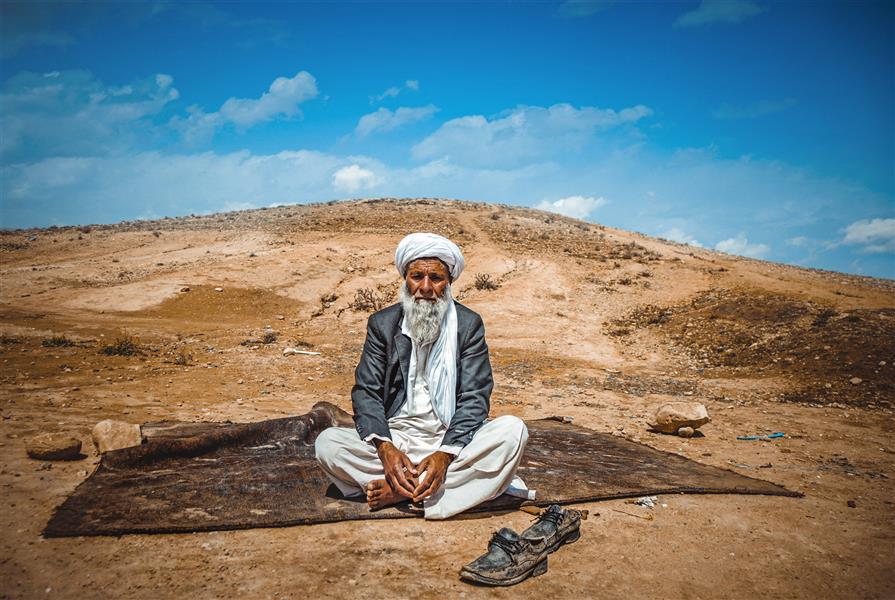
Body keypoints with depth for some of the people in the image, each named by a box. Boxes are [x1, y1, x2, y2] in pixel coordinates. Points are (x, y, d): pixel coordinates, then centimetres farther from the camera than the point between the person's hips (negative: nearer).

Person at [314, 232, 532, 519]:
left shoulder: (469, 324, 0)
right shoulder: (382, 323, 4)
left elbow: (474, 398, -6)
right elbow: (366, 391, -2)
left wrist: (445, 454, -23)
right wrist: (384, 447, -21)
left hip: (452, 441, 0)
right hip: (394, 438, 1)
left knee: (513, 431, -27)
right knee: (327, 443, -23)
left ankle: (401, 490, -26)